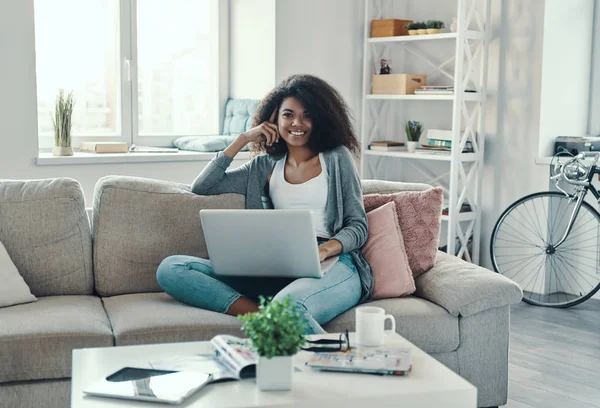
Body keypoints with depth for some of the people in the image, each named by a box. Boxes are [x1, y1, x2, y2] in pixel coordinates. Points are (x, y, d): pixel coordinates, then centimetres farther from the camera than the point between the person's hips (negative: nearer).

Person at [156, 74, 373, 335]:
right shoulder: (265, 166, 23)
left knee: (288, 306, -45)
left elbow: (358, 226, 8)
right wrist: (243, 139, 15)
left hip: (332, 264, -5)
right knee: (170, 269, -19)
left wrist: (326, 249, -13)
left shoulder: (336, 158, 14)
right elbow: (201, 186, 18)